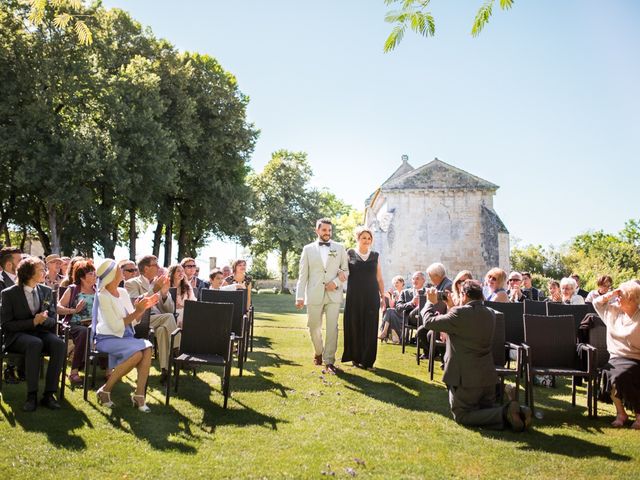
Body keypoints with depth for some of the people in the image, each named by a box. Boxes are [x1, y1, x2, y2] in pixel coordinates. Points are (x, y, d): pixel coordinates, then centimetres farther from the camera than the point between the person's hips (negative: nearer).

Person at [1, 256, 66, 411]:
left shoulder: (47, 291, 9)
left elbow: (53, 320, 12)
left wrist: (43, 320, -13)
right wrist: (33, 322, -18)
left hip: (41, 332, 4)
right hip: (17, 336, -4)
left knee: (59, 344, -30)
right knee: (35, 343, -39)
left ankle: (49, 394, -28)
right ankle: (32, 395, -30)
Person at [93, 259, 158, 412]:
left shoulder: (123, 292, 9)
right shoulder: (103, 296, -12)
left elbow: (134, 321, 8)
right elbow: (116, 326, -18)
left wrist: (143, 307, -7)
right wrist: (137, 312, -20)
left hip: (125, 337, 6)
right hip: (107, 339, -6)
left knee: (147, 348, -23)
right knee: (138, 353, -30)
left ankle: (139, 394, -21)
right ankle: (105, 390, -14)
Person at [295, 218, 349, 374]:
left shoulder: (339, 248, 9)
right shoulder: (308, 249, 7)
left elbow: (346, 270, 10)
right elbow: (302, 275, 4)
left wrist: (336, 282, -9)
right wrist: (299, 296, -4)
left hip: (333, 295, 0)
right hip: (314, 295, 0)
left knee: (332, 328, -5)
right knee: (314, 328, 8)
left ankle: (329, 361, 4)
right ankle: (318, 352, 35)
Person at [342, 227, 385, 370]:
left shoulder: (375, 256, 10)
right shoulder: (350, 253, 3)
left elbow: (379, 278, 13)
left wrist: (383, 295, 7)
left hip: (371, 297, 2)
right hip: (354, 297, -2)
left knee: (370, 328, 2)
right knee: (355, 327, 3)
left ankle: (368, 360, 10)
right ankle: (357, 358, 15)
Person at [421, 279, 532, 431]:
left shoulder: (460, 313, -19)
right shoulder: (490, 314, 5)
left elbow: (429, 322, -10)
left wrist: (431, 303, 7)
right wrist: (452, 307, 24)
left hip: (466, 378, -7)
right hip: (487, 375, 7)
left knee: (461, 415, 5)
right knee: (487, 409, 23)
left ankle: (505, 414, -14)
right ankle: (517, 411, -5)